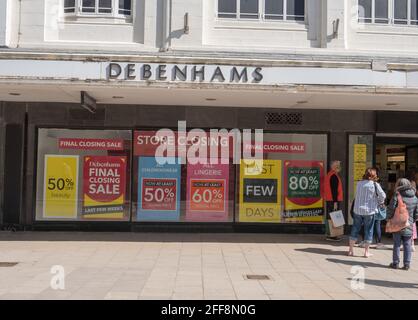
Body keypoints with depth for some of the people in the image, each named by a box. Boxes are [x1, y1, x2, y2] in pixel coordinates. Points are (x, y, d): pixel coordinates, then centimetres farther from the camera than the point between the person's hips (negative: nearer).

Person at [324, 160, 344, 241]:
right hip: (333, 200, -10)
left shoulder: (329, 174, 17)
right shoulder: (334, 176, -15)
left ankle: (328, 234, 19)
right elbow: (334, 190, -20)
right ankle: (331, 235, -5)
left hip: (329, 200, 10)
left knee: (329, 217, 13)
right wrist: (335, 202, -21)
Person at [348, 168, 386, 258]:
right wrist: (379, 203, 14)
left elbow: (358, 195, 9)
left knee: (355, 229, 11)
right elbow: (383, 196, -5)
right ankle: (366, 252, 11)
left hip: (357, 210, 3)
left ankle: (351, 250, 16)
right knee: (368, 231, 7)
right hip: (369, 211, -3)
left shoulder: (359, 183, 2)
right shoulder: (375, 185, -8)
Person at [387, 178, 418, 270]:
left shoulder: (397, 195, -11)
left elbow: (391, 208, -12)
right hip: (409, 226, 3)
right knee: (407, 245, 10)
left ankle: (396, 263, 11)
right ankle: (407, 264, 11)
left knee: (397, 245, 6)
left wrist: (389, 218, 3)